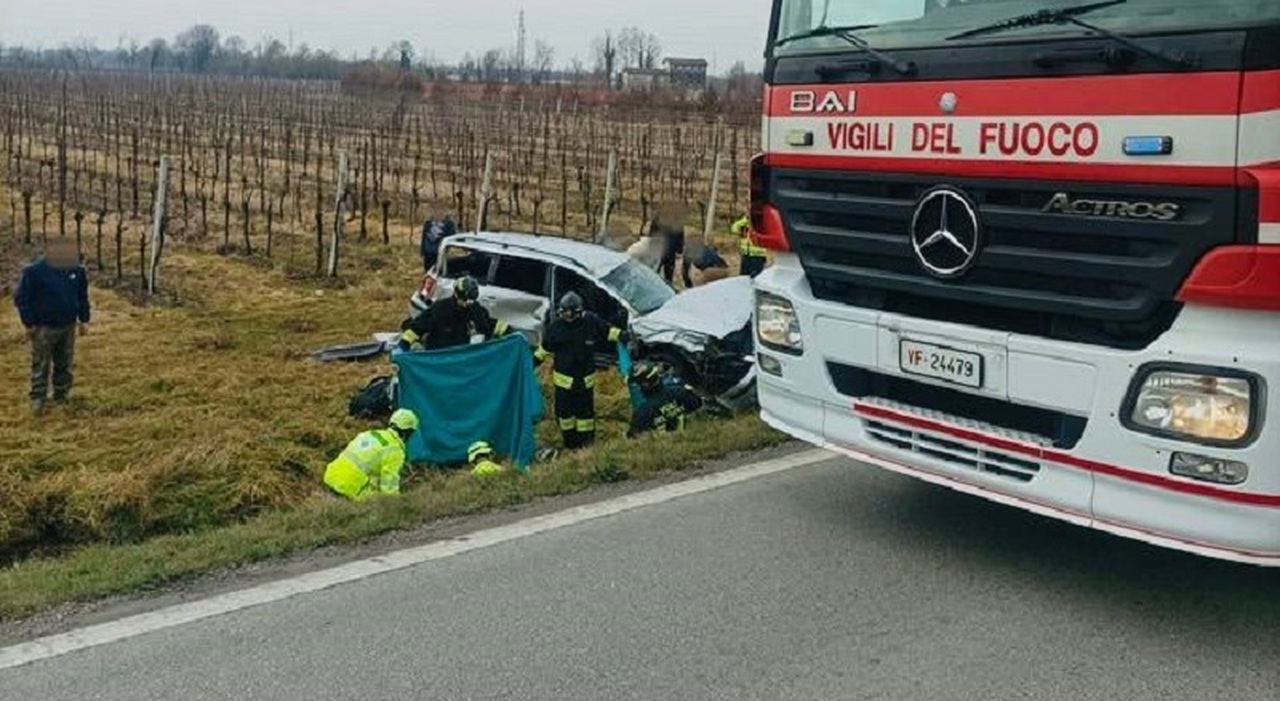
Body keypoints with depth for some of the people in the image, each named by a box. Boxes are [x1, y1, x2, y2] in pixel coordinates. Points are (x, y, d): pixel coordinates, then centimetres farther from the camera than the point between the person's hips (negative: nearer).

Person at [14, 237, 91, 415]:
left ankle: (61, 397, 25)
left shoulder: (78, 271, -1)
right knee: (41, 366, 0)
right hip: (43, 328, -4)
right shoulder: (34, 272, -14)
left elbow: (82, 297, 13)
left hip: (68, 326, 4)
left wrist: (84, 320, 9)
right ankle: (37, 400, 7)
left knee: (65, 364, 12)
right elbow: (22, 298, -8)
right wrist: (28, 323, -9)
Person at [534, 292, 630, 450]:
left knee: (585, 411, 10)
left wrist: (621, 335, -6)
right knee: (564, 411, 7)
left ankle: (587, 444, 23)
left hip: (586, 378, 0)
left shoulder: (591, 321, -11)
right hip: (564, 378, 0)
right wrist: (535, 360, 3)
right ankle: (570, 443, 25)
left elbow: (607, 331, 6)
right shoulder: (556, 325, -11)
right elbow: (546, 347, 3)